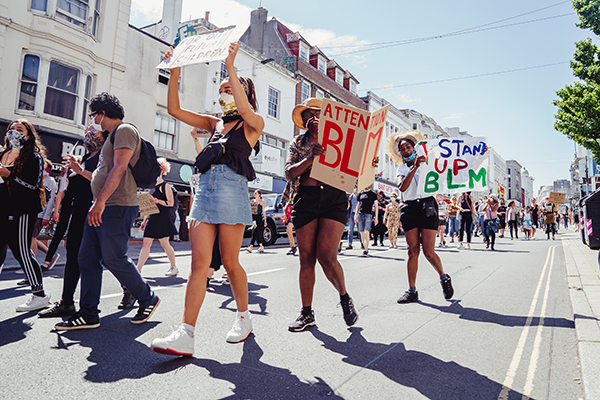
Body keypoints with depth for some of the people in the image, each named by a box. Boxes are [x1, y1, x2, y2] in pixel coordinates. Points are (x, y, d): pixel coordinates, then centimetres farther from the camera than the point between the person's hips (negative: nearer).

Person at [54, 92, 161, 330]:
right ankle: (88, 314, 12)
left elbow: (120, 168, -20)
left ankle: (148, 299, 9)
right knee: (87, 258, 6)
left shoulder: (124, 130, -6)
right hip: (102, 207, 10)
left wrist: (100, 200, -26)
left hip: (117, 206, -10)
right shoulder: (113, 135, 25)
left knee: (113, 258, -8)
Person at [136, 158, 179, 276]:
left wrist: (157, 201, -24)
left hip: (163, 219, -7)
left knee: (164, 243, -1)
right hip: (152, 219, 7)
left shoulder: (165, 186, -5)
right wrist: (144, 220, 19)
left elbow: (171, 203, -11)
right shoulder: (153, 186, 16)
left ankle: (174, 267, 13)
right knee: (146, 243, 2)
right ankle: (138, 269, 1)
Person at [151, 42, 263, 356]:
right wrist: (175, 71, 10)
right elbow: (174, 109, 17)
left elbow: (244, 108, -17)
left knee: (230, 262, 1)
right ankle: (185, 335, -6)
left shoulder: (253, 124, 7)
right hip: (205, 188, 5)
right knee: (199, 263, -4)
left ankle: (244, 318, 22)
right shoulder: (214, 123, 22)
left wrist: (230, 67, -14)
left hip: (232, 189, -5)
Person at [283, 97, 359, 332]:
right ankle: (307, 313, 16)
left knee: (326, 257, -13)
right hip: (306, 199, 2)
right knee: (306, 259, 1)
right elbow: (290, 172, 1)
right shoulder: (298, 143, 16)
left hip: (334, 198, -1)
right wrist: (311, 158, -15)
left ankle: (345, 298, 15)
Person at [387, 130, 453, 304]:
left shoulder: (426, 162, 11)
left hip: (427, 206, -2)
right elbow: (402, 187, -6)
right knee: (413, 250, -3)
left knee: (428, 252, -7)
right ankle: (412, 291, 4)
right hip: (409, 208, 2)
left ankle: (444, 278, 20)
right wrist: (415, 167, -12)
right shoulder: (402, 168, 14)